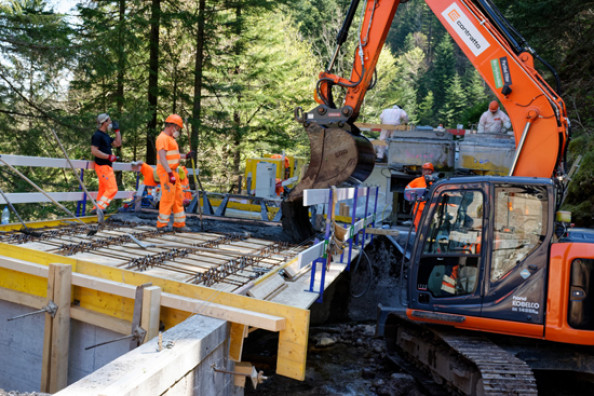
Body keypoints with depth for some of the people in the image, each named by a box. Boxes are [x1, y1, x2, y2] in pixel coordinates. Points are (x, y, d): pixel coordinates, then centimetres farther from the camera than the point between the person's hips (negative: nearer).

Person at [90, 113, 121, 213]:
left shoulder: (106, 135, 18)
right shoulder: (97, 135, -12)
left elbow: (118, 143, 24)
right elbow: (94, 151, -19)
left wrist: (117, 131, 19)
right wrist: (109, 157, -21)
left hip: (106, 166, 10)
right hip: (102, 166, -10)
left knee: (103, 189, 14)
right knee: (112, 189, -15)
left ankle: (96, 209, 20)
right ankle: (99, 207, -15)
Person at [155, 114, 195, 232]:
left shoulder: (170, 138, 20)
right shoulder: (163, 138, -13)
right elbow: (162, 158, -22)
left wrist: (186, 156, 15)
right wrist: (170, 173, -28)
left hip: (173, 171, 10)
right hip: (166, 172, -10)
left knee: (178, 198, 11)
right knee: (168, 198, -7)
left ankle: (179, 224, 17)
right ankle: (162, 224, 3)